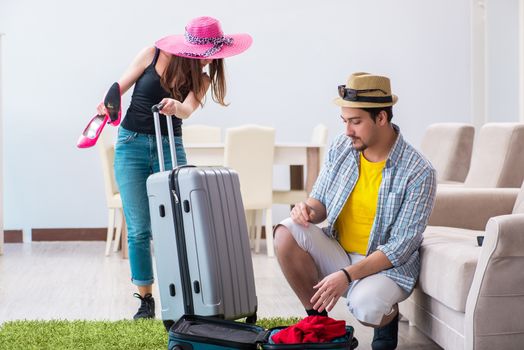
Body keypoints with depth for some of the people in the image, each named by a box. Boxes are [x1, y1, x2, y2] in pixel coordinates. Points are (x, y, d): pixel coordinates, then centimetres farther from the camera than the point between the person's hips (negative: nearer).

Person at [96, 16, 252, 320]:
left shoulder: (202, 78, 2)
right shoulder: (153, 55, -2)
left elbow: (188, 110, -17)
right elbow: (121, 86, 5)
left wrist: (176, 107, -40)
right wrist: (108, 105, -16)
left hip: (170, 148, 1)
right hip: (132, 144, -1)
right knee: (139, 229, -1)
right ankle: (146, 299, 8)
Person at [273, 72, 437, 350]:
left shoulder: (418, 172, -17)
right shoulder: (340, 148, -2)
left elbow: (401, 247, -19)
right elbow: (321, 203, 10)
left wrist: (347, 275, -28)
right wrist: (309, 210, -17)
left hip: (386, 265, -5)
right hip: (336, 251, 5)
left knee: (365, 307, -36)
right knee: (286, 233, -22)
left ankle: (388, 317, 3)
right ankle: (318, 319, -5)